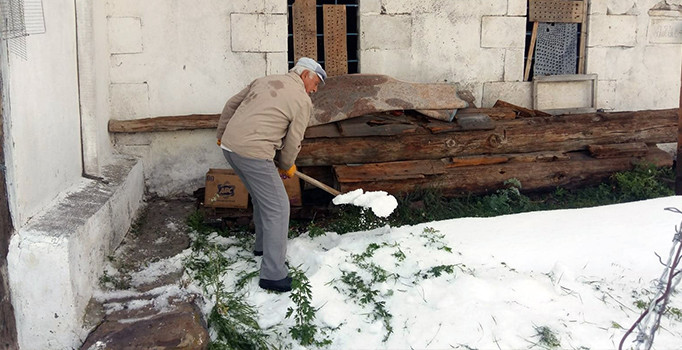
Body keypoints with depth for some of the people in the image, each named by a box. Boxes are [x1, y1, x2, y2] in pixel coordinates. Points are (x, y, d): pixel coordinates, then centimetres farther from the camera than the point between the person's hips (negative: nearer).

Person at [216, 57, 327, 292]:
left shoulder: (264, 81, 19)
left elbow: (232, 105, 22)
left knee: (262, 196, 26)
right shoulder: (302, 101, -2)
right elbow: (292, 142, 1)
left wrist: (222, 134, 33)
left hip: (229, 146, 9)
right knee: (277, 208, -2)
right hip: (253, 154, -9)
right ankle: (273, 274, -2)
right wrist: (286, 167, 19)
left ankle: (263, 245, 42)